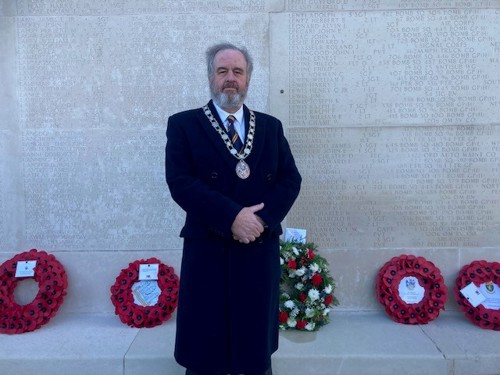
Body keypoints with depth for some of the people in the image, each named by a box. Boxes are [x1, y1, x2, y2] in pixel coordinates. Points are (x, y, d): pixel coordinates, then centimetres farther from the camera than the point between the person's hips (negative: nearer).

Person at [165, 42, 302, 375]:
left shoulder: (270, 126, 11)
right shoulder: (184, 124, 1)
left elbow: (291, 179, 3)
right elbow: (180, 182, -11)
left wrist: (263, 218, -13)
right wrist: (232, 216, -20)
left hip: (261, 249, 3)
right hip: (208, 250, -2)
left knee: (257, 347, 16)